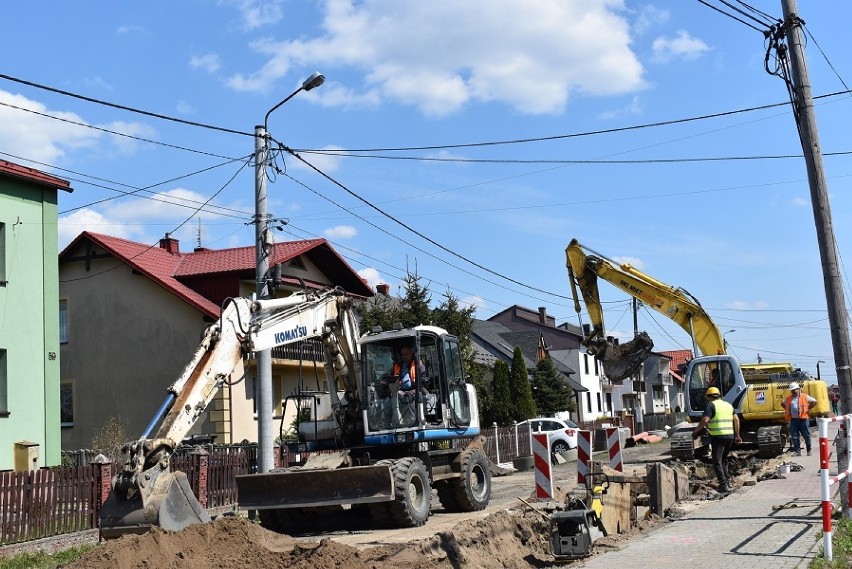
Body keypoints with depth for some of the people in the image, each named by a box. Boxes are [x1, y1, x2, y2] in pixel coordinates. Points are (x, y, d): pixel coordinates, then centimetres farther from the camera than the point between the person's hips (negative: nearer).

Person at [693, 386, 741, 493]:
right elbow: (736, 420, 15)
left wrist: (695, 431, -8)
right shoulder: (728, 405, 17)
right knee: (724, 460, 23)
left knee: (717, 462, -3)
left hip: (718, 436, -7)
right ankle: (727, 480, 21)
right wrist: (737, 435, 21)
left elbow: (705, 420, -17)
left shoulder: (711, 405, -5)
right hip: (730, 436, 7)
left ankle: (724, 484, -11)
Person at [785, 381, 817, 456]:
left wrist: (808, 409, -3)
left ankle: (809, 450, 17)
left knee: (806, 435, 4)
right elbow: (783, 404, 28)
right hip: (793, 419, 4)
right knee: (794, 436, 0)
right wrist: (787, 411, 13)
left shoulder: (804, 397, 0)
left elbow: (814, 401, 1)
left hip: (803, 419, -4)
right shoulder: (789, 398, 13)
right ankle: (798, 451, 6)